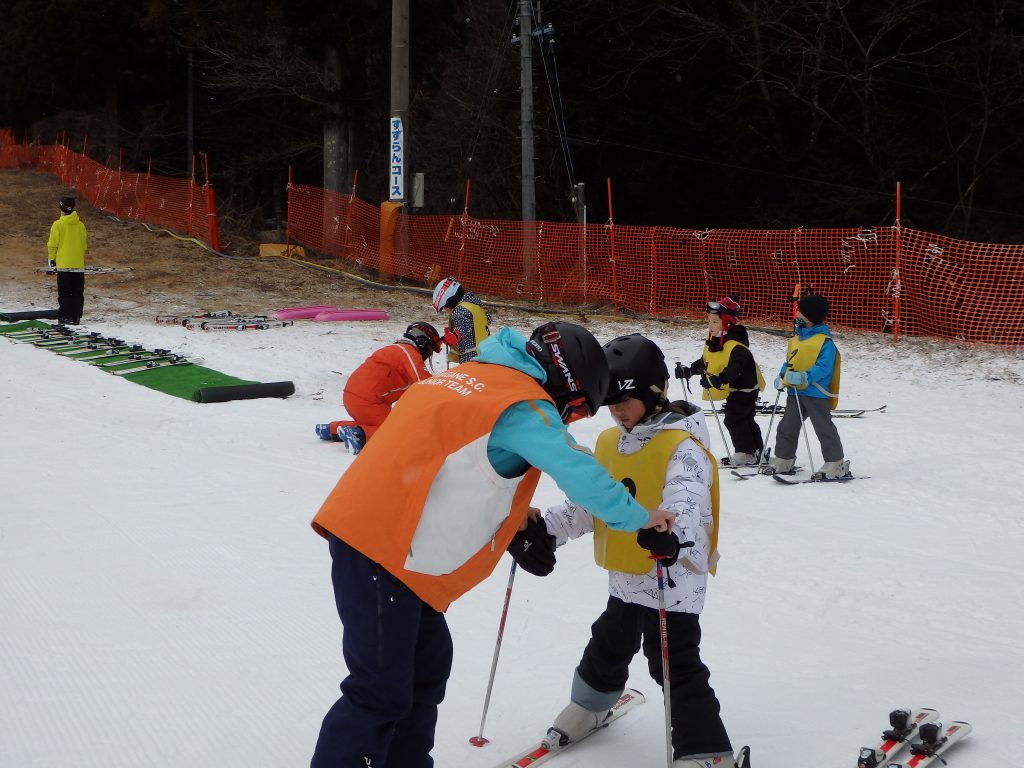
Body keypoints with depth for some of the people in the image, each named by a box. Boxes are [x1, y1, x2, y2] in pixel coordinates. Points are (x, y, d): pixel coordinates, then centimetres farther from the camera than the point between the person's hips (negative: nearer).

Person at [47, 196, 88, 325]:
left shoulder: (58, 225, -9)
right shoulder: (81, 225, 4)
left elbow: (52, 244, -6)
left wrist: (52, 259, 7)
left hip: (63, 264, -3)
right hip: (79, 265, 3)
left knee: (64, 293, 2)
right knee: (78, 293, 8)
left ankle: (65, 317, -3)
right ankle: (76, 317, 6)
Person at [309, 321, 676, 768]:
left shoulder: (472, 377, 18)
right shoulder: (524, 404, -11)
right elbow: (581, 475, -13)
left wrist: (515, 516, 21)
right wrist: (637, 517, 2)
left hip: (366, 530, 10)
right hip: (384, 552, -10)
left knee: (427, 665, 18)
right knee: (382, 692, -7)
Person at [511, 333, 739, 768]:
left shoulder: (683, 447, -18)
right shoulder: (609, 443, 7)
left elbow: (687, 501, -35)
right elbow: (587, 502, 11)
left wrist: (674, 535, -56)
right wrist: (546, 528, -3)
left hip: (673, 576, -8)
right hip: (624, 576, 8)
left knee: (675, 663, -9)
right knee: (609, 646, 27)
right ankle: (589, 705, 52)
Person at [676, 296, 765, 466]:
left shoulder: (736, 346, -27)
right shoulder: (712, 342, 3)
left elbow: (735, 368, -39)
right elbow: (705, 362, 13)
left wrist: (719, 379, -51)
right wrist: (689, 370, 0)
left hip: (744, 388, -10)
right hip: (731, 389, 10)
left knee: (735, 420, -9)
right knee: (744, 420, 17)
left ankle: (746, 454, -2)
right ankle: (756, 451, 28)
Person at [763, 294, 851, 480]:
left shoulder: (825, 342, -12)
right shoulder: (796, 338, 13)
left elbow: (824, 368, -19)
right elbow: (789, 362, 21)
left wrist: (804, 377, -30)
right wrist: (782, 376, 5)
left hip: (815, 393, -8)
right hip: (794, 392, 8)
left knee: (824, 429, -3)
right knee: (787, 428, 12)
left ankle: (835, 465, 3)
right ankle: (783, 460, 24)